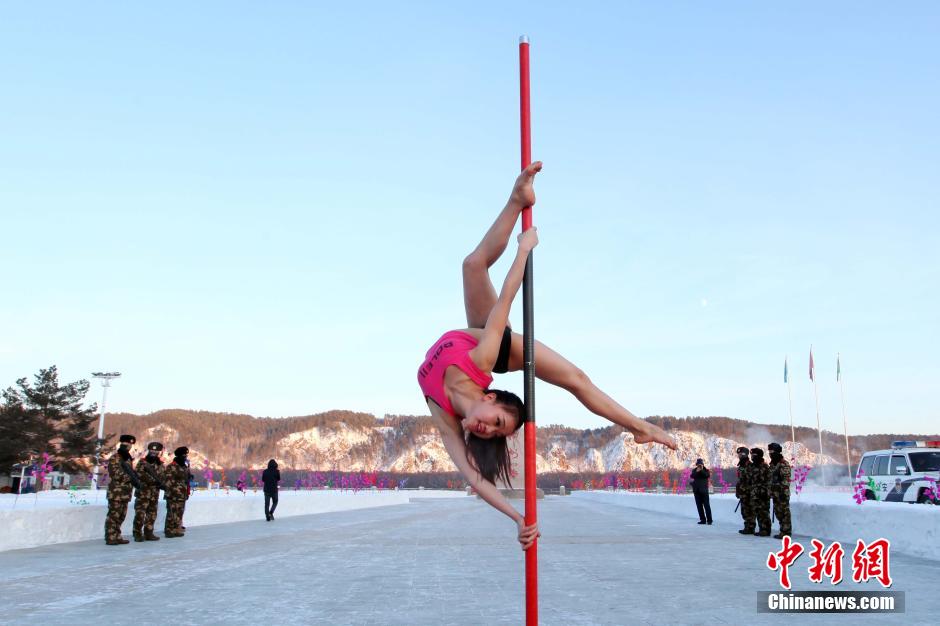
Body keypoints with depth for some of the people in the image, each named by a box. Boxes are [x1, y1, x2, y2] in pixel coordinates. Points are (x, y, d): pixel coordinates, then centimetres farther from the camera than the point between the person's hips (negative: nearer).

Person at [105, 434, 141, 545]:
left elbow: (131, 473, 23)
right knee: (113, 516, -6)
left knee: (121, 516, 12)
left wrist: (136, 479, 3)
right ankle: (110, 538, -3)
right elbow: (117, 474, -18)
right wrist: (131, 478, -22)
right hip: (116, 493, -8)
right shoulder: (114, 458, -8)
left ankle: (117, 537, 18)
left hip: (125, 493, 8)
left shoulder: (127, 459, 18)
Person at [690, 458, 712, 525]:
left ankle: (709, 520, -3)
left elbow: (707, 475, -16)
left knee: (706, 505, -6)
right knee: (699, 505, 5)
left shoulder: (706, 470, 5)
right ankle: (702, 519, 11)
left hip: (704, 490, -3)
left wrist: (702, 470, -18)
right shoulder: (694, 470, 9)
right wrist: (696, 471, -21)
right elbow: (692, 476, -9)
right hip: (696, 490, 3)